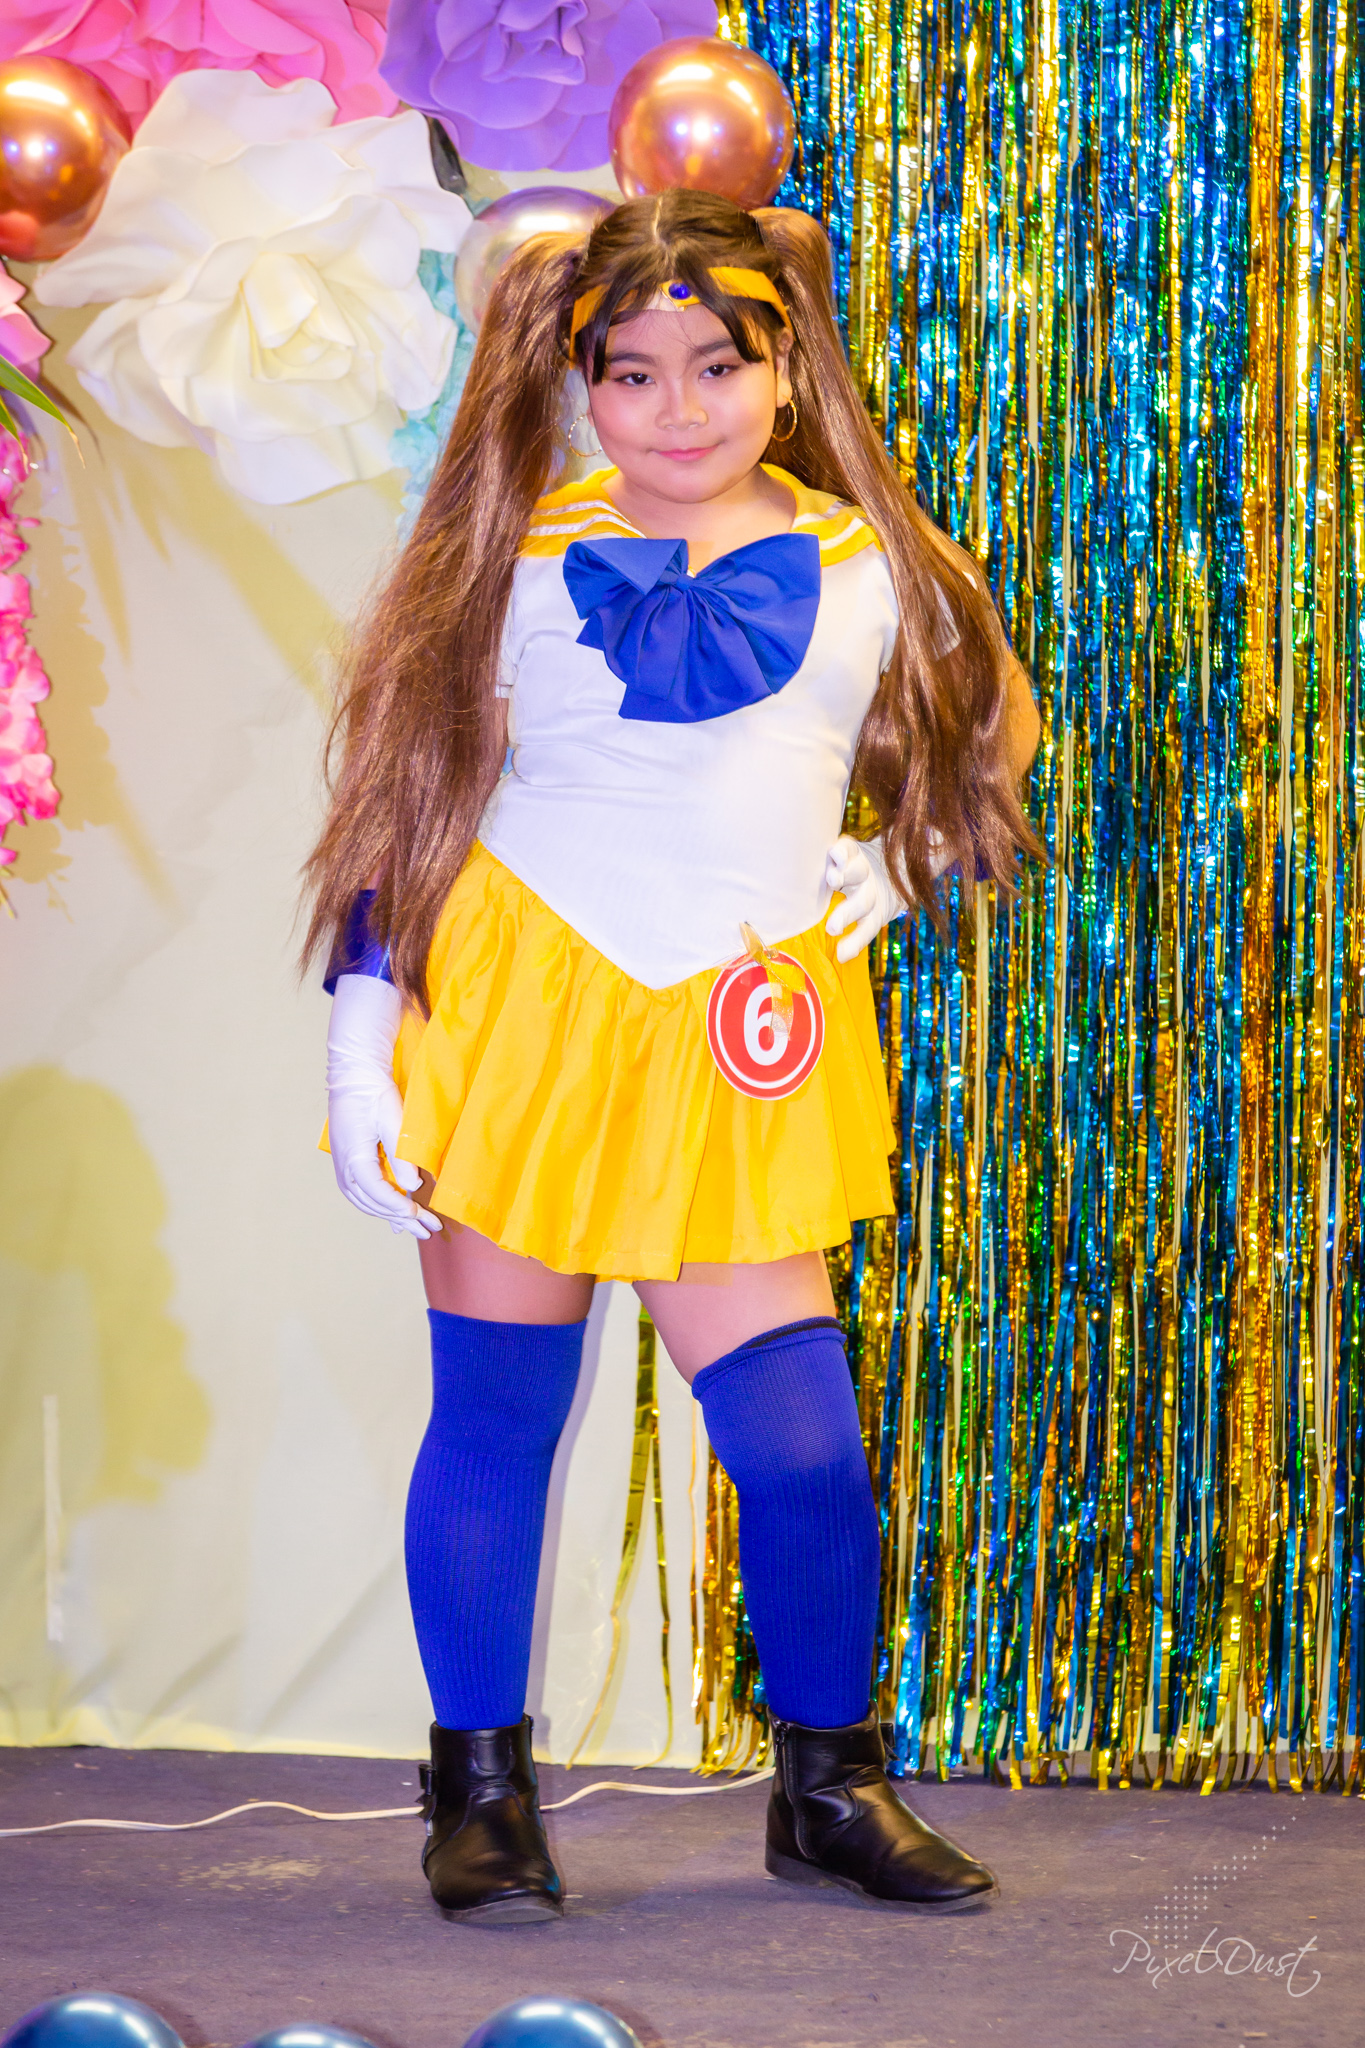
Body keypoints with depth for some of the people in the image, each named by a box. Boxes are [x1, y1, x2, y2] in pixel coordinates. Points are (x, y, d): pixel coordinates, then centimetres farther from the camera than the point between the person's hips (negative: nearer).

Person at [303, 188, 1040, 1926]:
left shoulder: (868, 569, 6)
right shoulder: (518, 559, 0)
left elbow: (982, 737, 24)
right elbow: (403, 805, 2)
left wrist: (884, 883, 10)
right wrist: (356, 1054, -4)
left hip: (741, 1059, 1)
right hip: (513, 1005, -1)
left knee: (805, 1447, -4)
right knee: (496, 1417, 3)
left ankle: (831, 1789, 18)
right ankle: (481, 1793, 19)